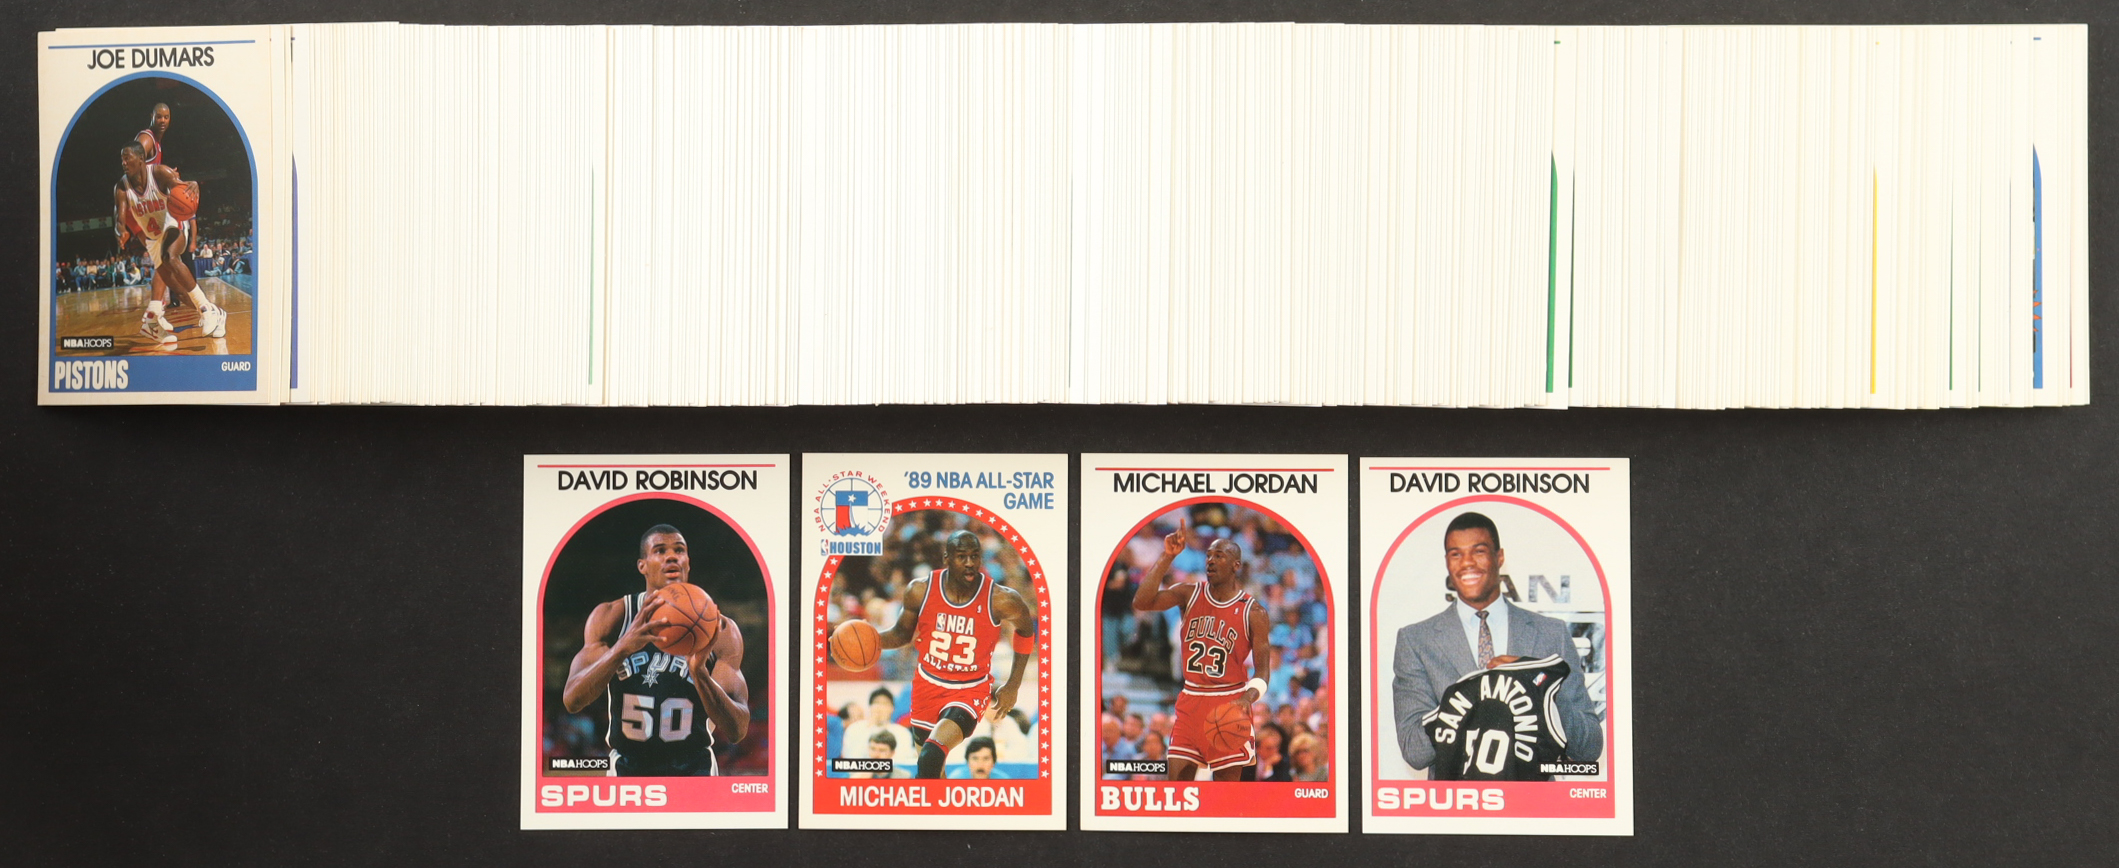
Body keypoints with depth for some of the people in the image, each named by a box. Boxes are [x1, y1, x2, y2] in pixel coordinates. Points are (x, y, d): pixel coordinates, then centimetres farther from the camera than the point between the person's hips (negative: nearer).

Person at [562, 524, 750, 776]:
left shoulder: (720, 631, -9)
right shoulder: (611, 617, -5)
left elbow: (737, 731, -15)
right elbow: (572, 700, -16)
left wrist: (699, 673, -32)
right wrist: (623, 648, -32)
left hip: (695, 770, -1)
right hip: (627, 768, 1)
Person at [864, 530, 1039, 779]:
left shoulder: (1000, 599, -19)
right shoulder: (920, 590, -12)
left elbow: (1026, 630, 2)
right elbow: (903, 633, 6)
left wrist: (1013, 686, 2)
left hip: (970, 691, -4)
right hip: (927, 684, 4)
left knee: (931, 757, -26)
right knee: (933, 768, 16)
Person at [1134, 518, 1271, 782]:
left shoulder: (1253, 613, -3)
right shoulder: (1189, 593, 3)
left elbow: (1262, 669, -2)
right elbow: (1141, 602, -12)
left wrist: (1247, 699, -23)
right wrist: (1167, 557, -15)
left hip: (1229, 704, -3)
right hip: (1190, 700, 3)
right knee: (1176, 785, 0)